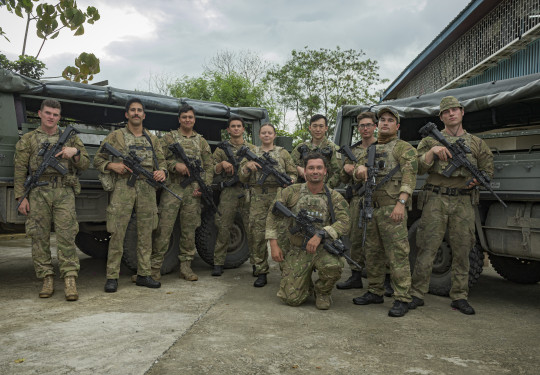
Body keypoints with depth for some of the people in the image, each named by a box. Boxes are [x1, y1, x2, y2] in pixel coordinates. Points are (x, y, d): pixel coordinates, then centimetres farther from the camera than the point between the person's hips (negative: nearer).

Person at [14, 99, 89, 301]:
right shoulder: (27, 140, 12)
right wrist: (21, 197, -2)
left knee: (66, 236, -7)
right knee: (39, 237, 1)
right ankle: (47, 280, 11)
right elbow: (20, 171, 7)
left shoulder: (70, 138, 14)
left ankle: (70, 281, -6)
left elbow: (85, 164, 11)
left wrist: (75, 152, -10)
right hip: (38, 193, 1)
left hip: (64, 193, -1)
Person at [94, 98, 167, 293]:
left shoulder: (152, 139, 17)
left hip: (147, 189, 3)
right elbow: (98, 160, 9)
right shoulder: (115, 136, 7)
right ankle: (112, 277, 5)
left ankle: (144, 275, 15)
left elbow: (161, 162, 16)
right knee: (117, 234, -4)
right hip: (123, 188, -3)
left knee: (145, 233, 6)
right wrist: (112, 165, -11)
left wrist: (162, 172, -6)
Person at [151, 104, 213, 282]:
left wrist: (204, 186, 0)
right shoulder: (168, 138, 9)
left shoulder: (201, 141, 16)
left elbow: (209, 167, 13)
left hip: (193, 190, 3)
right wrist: (175, 165, -17)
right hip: (172, 188, -2)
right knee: (164, 228, -6)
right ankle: (154, 267, 2)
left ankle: (186, 266, 15)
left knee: (189, 229, 6)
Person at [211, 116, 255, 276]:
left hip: (249, 191, 1)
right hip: (228, 192, 0)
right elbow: (213, 171, 7)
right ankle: (218, 263, 7)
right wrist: (222, 163, -12)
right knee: (223, 228, -2)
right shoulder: (221, 149, 13)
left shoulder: (252, 148, 15)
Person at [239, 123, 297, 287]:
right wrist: (247, 165, -7)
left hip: (279, 196, -1)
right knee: (257, 233, -5)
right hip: (257, 198, 1)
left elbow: (293, 173, 13)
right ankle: (260, 271, 4)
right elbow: (242, 178, 13)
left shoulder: (283, 152, 13)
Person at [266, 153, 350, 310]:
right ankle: (308, 286, 30)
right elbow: (273, 216, 5)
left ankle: (323, 292, 1)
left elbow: (344, 223, -15)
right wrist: (274, 245, -3)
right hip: (297, 250, 1)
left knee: (334, 267, -36)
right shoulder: (291, 192, -1)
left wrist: (320, 235, -30)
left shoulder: (334, 197, -3)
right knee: (291, 298, -8)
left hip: (323, 248, -1)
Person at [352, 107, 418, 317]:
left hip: (391, 207, -7)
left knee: (397, 253, -8)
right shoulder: (371, 149, 21)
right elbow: (357, 177, 19)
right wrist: (360, 169, -6)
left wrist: (401, 202, -22)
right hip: (371, 207, 7)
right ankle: (375, 292, 22)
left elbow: (409, 176, -11)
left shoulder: (403, 148, 1)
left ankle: (402, 299, -3)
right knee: (372, 252, 11)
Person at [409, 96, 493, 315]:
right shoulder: (431, 140, 11)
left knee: (461, 250, 5)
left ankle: (459, 297, 16)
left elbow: (488, 171, 17)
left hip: (463, 201, 2)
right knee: (427, 248, -4)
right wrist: (432, 151, -15)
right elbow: (419, 168, 0)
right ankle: (417, 294, 4)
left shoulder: (476, 143, 15)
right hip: (436, 200, -2)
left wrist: (476, 180, -4)